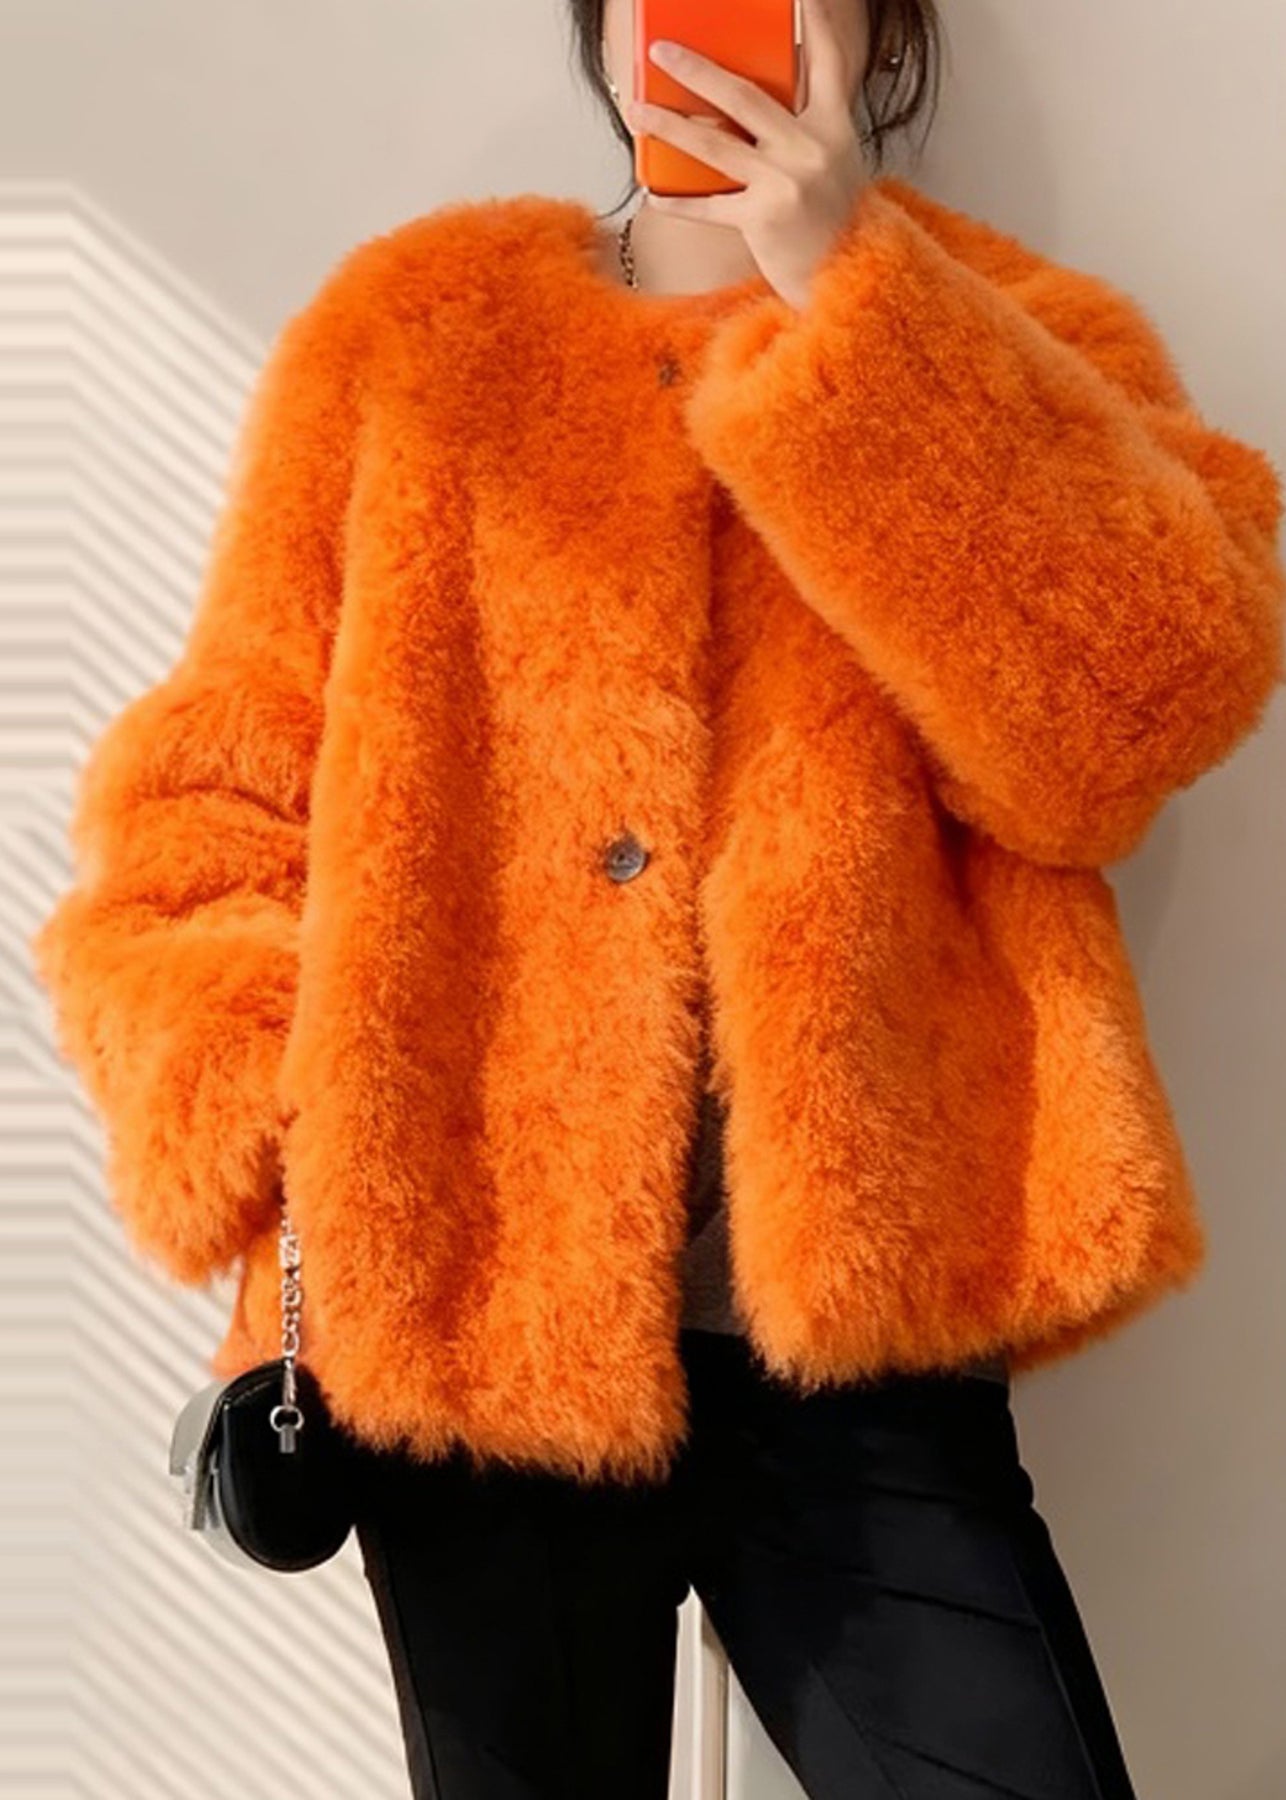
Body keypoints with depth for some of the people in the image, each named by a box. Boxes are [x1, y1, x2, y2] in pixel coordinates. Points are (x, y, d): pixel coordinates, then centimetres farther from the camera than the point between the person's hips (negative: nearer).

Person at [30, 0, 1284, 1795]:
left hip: (856, 1327, 0)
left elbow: (1140, 708, -12)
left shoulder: (1015, 346, 8)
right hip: (467, 1316, 1)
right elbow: (205, 789, 6)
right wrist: (266, 1119, -9)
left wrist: (851, 296, -13)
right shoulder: (414, 335, 8)